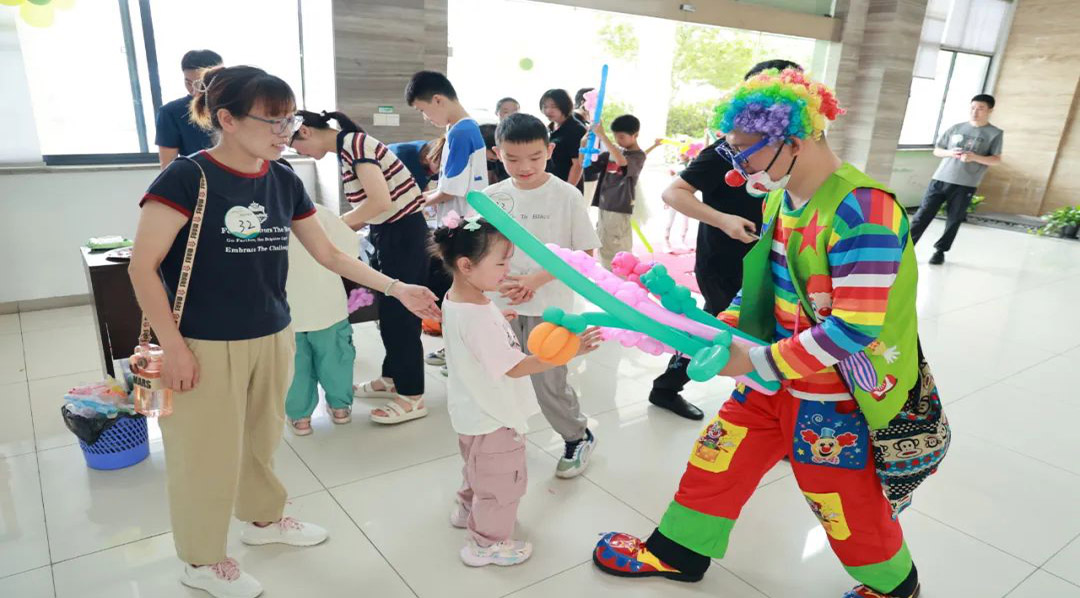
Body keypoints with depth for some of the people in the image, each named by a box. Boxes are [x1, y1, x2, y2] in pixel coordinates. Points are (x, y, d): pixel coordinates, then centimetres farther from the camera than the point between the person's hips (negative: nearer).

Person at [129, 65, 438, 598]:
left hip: (272, 339, 5)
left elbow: (329, 255, 8)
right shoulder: (188, 177, -15)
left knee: (262, 439, 21)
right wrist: (172, 345, -15)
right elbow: (143, 267, -13)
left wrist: (396, 288, 2)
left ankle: (263, 518, 46)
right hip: (204, 347, -5)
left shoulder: (284, 182, 2)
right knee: (207, 453, 9)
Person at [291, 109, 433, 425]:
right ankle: (392, 378, 32)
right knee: (389, 308, 17)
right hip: (390, 230, 10)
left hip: (403, 231, -10)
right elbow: (371, 204, 12)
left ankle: (412, 397, 8)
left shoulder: (353, 144, -17)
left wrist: (337, 224, -14)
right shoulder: (346, 147, 12)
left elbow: (381, 201, -26)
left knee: (400, 311, -3)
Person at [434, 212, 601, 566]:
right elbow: (516, 367, -35)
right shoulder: (477, 318, -35)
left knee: (480, 468, 33)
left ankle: (468, 509, 56)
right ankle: (486, 543, 31)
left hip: (475, 411, 10)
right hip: (492, 418, -10)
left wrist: (496, 318, 16)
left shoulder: (455, 299, -5)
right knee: (502, 481, 12)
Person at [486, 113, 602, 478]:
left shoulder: (567, 196, -9)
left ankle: (579, 438, 28)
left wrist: (538, 279, -17)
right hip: (501, 305, 3)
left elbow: (585, 252, -6)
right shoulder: (491, 197, -1)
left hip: (549, 307, -3)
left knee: (548, 382, 1)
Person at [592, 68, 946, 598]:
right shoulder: (781, 197, 0)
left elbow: (854, 329, -28)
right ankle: (677, 553, 37)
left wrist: (757, 361, -24)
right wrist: (724, 326, -2)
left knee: (848, 505, 13)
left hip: (839, 397, -7)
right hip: (777, 378, 7)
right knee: (717, 459, 14)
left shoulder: (863, 211, -26)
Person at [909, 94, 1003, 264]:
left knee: (953, 221, 3)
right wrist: (949, 153, -8)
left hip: (965, 185, -2)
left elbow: (997, 160, -1)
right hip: (940, 179, 2)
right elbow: (937, 150, 14)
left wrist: (974, 157, -17)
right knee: (923, 215, -2)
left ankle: (940, 251, 16)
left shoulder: (995, 134, 3)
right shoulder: (955, 128, 10)